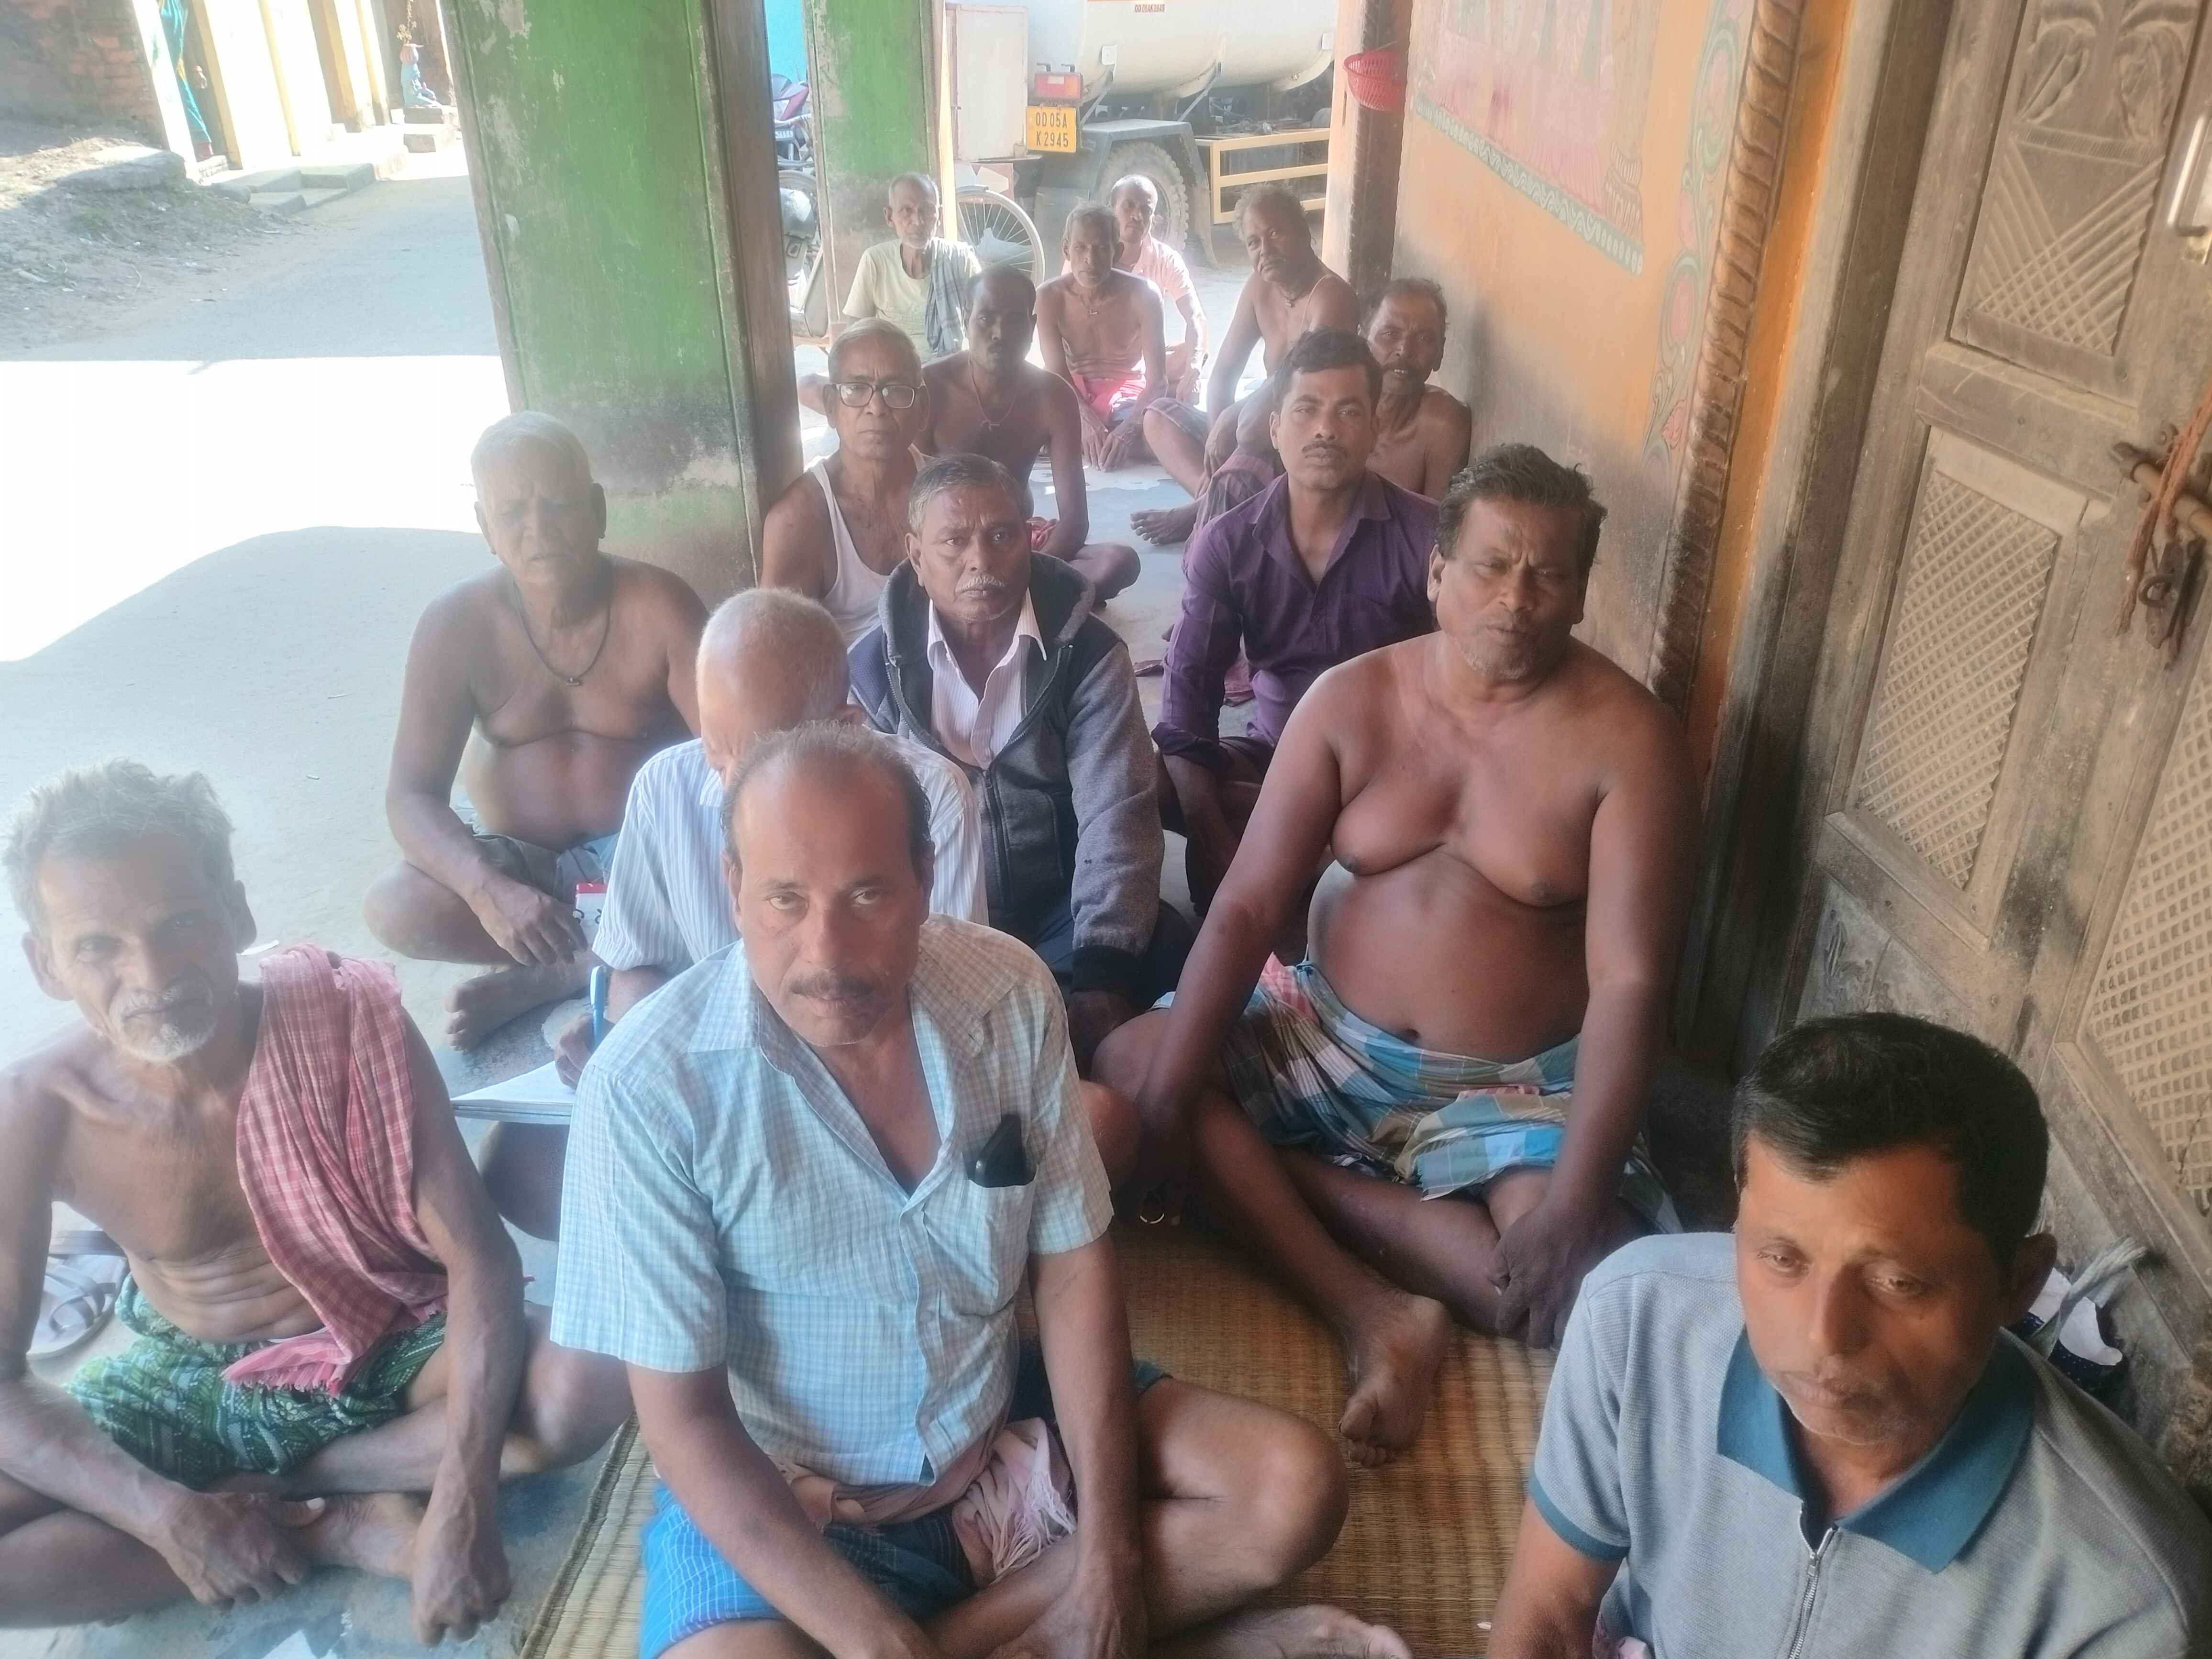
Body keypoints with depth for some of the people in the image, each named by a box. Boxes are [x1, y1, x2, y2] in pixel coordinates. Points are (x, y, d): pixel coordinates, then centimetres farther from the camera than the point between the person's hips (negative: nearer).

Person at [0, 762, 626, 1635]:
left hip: (394, 1353, -1)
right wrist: (168, 1515, -25)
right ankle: (333, 1528, -13)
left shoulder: (349, 1019, -23)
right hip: (197, 1385, 2)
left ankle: (272, 1491, -11)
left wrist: (461, 1506, -34)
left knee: (595, 1379, -30)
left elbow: (477, 1256, -24)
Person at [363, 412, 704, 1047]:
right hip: (512, 855, 2)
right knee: (394, 909, -25)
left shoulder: (659, 606, -16)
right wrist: (487, 890, -35)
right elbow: (412, 794, -15)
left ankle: (539, 981, -17)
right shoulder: (456, 624, -12)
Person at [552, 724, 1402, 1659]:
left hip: (1007, 1424, 4)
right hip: (781, 1501, -3)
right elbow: (683, 1418, -16)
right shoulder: (647, 1087, -22)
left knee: (1295, 1494, -9)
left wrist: (1109, 1556, -12)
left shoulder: (1009, 993, -13)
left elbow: (1074, 1269, -6)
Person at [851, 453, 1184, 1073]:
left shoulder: (1088, 651, -6)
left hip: (1061, 910, 1)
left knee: (1170, 962, -25)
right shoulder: (874, 666, -3)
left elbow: (1116, 816, -15)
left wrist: (1103, 977, -27)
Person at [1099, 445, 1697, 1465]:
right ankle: (1373, 1312, -18)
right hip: (1333, 1040, 3)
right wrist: (1172, 1090, -21)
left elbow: (1630, 981, -18)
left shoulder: (1627, 740, -13)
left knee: (1585, 1280, -28)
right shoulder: (1351, 700, -5)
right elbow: (1246, 907, -9)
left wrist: (1575, 1201, -28)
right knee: (1130, 1064, -15)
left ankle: (1293, 1178, -10)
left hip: (1517, 1089, -3)